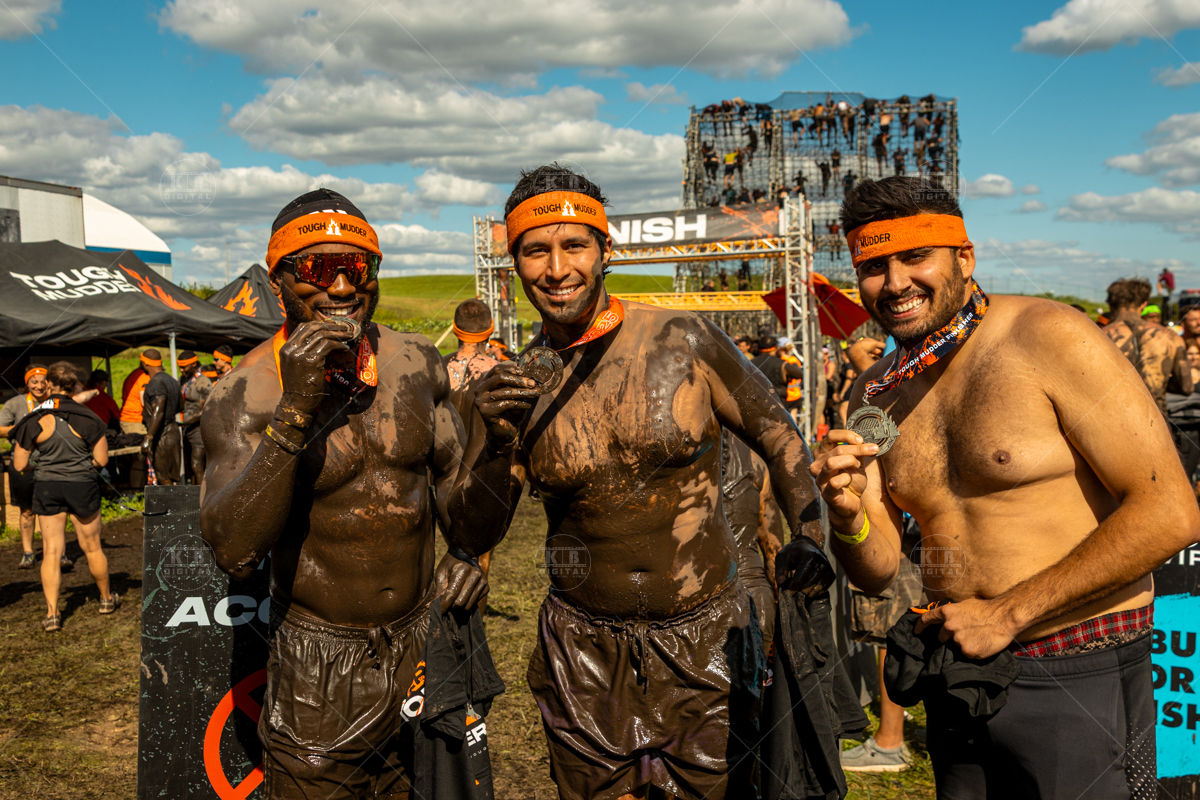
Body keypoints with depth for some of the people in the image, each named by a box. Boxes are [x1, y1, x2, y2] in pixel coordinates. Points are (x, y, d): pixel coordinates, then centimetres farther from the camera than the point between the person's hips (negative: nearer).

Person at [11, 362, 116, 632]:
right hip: (82, 486, 0)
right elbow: (101, 460, -3)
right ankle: (107, 599, 30)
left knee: (51, 551, 6)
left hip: (47, 488, 0)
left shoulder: (33, 421, -5)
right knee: (92, 547, 14)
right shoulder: (87, 418, -6)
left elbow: (19, 465, -2)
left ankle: (52, 613, 0)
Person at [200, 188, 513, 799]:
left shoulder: (415, 363, -3)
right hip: (318, 666, -3)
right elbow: (233, 551, -27)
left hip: (422, 640, 4)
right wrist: (294, 413, -36)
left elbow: (454, 486, 9)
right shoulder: (245, 393, -14)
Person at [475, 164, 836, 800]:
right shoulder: (514, 382, -4)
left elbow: (777, 436, 1)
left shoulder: (682, 339, -10)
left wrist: (807, 535, -12)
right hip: (585, 649, 1)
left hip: (705, 635, -1)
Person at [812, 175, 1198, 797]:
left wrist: (1008, 612, -16)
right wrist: (848, 517, -16)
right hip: (957, 668, 5)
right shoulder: (874, 395, 4)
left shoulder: (1046, 336, -13)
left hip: (1076, 677, -5)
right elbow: (878, 573, 7)